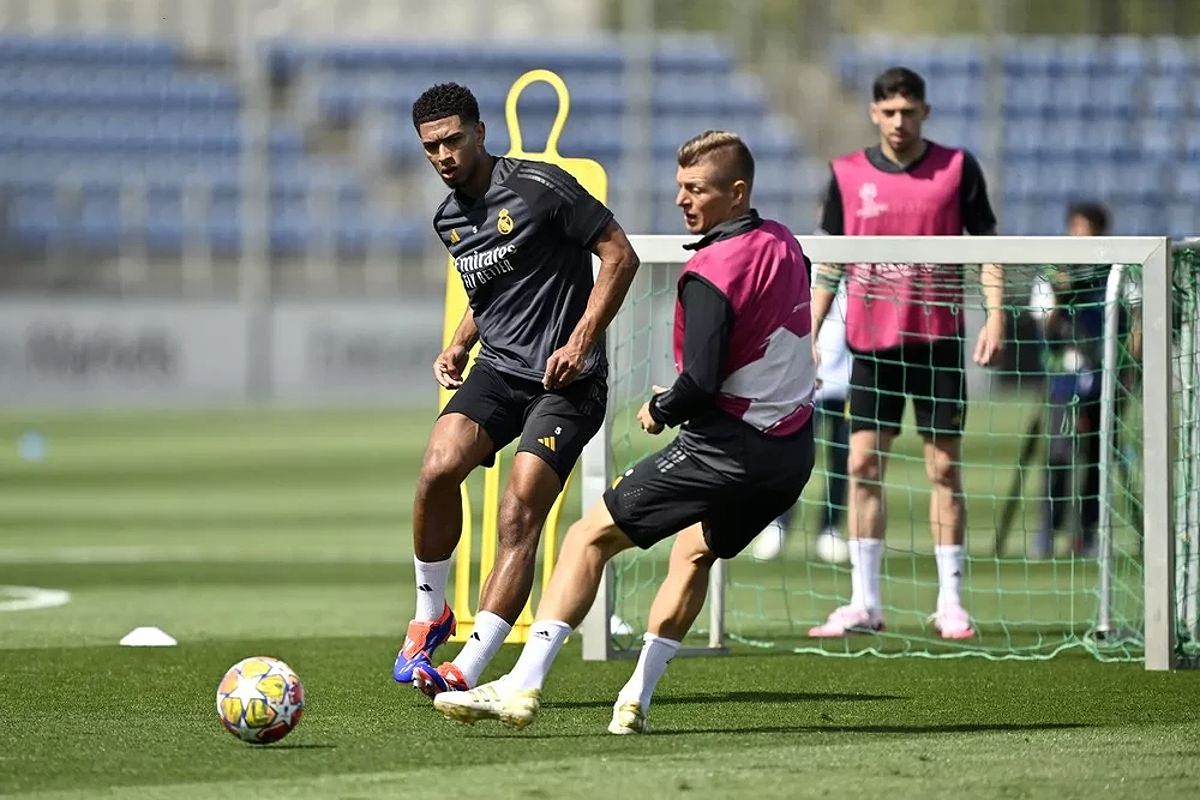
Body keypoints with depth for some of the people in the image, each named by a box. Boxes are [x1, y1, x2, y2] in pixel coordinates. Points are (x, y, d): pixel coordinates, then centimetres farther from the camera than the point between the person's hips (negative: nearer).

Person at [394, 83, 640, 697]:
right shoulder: (449, 219, 12)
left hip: (566, 380, -6)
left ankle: (468, 670, -17)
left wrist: (580, 341, -14)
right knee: (438, 468, -21)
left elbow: (620, 255, -9)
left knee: (519, 517, -16)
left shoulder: (539, 187, -10)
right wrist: (458, 346, 12)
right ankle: (430, 615, -1)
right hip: (497, 370, 6)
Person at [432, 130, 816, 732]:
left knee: (590, 537, -2)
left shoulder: (711, 272, -18)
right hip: (793, 453, 9)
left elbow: (702, 383, -24)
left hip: (728, 446, -9)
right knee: (695, 551, 29)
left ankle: (523, 686, -9)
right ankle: (635, 700, 24)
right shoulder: (784, 244, 8)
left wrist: (661, 410, -3)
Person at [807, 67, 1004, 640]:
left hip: (939, 339, -2)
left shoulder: (957, 168, 0)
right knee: (863, 465, -1)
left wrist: (995, 316, -7)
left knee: (945, 468, 0)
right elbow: (829, 263, 10)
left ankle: (950, 603, 4)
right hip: (871, 340, 2)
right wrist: (809, 334, 5)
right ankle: (864, 603, 4)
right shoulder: (848, 174, 5)